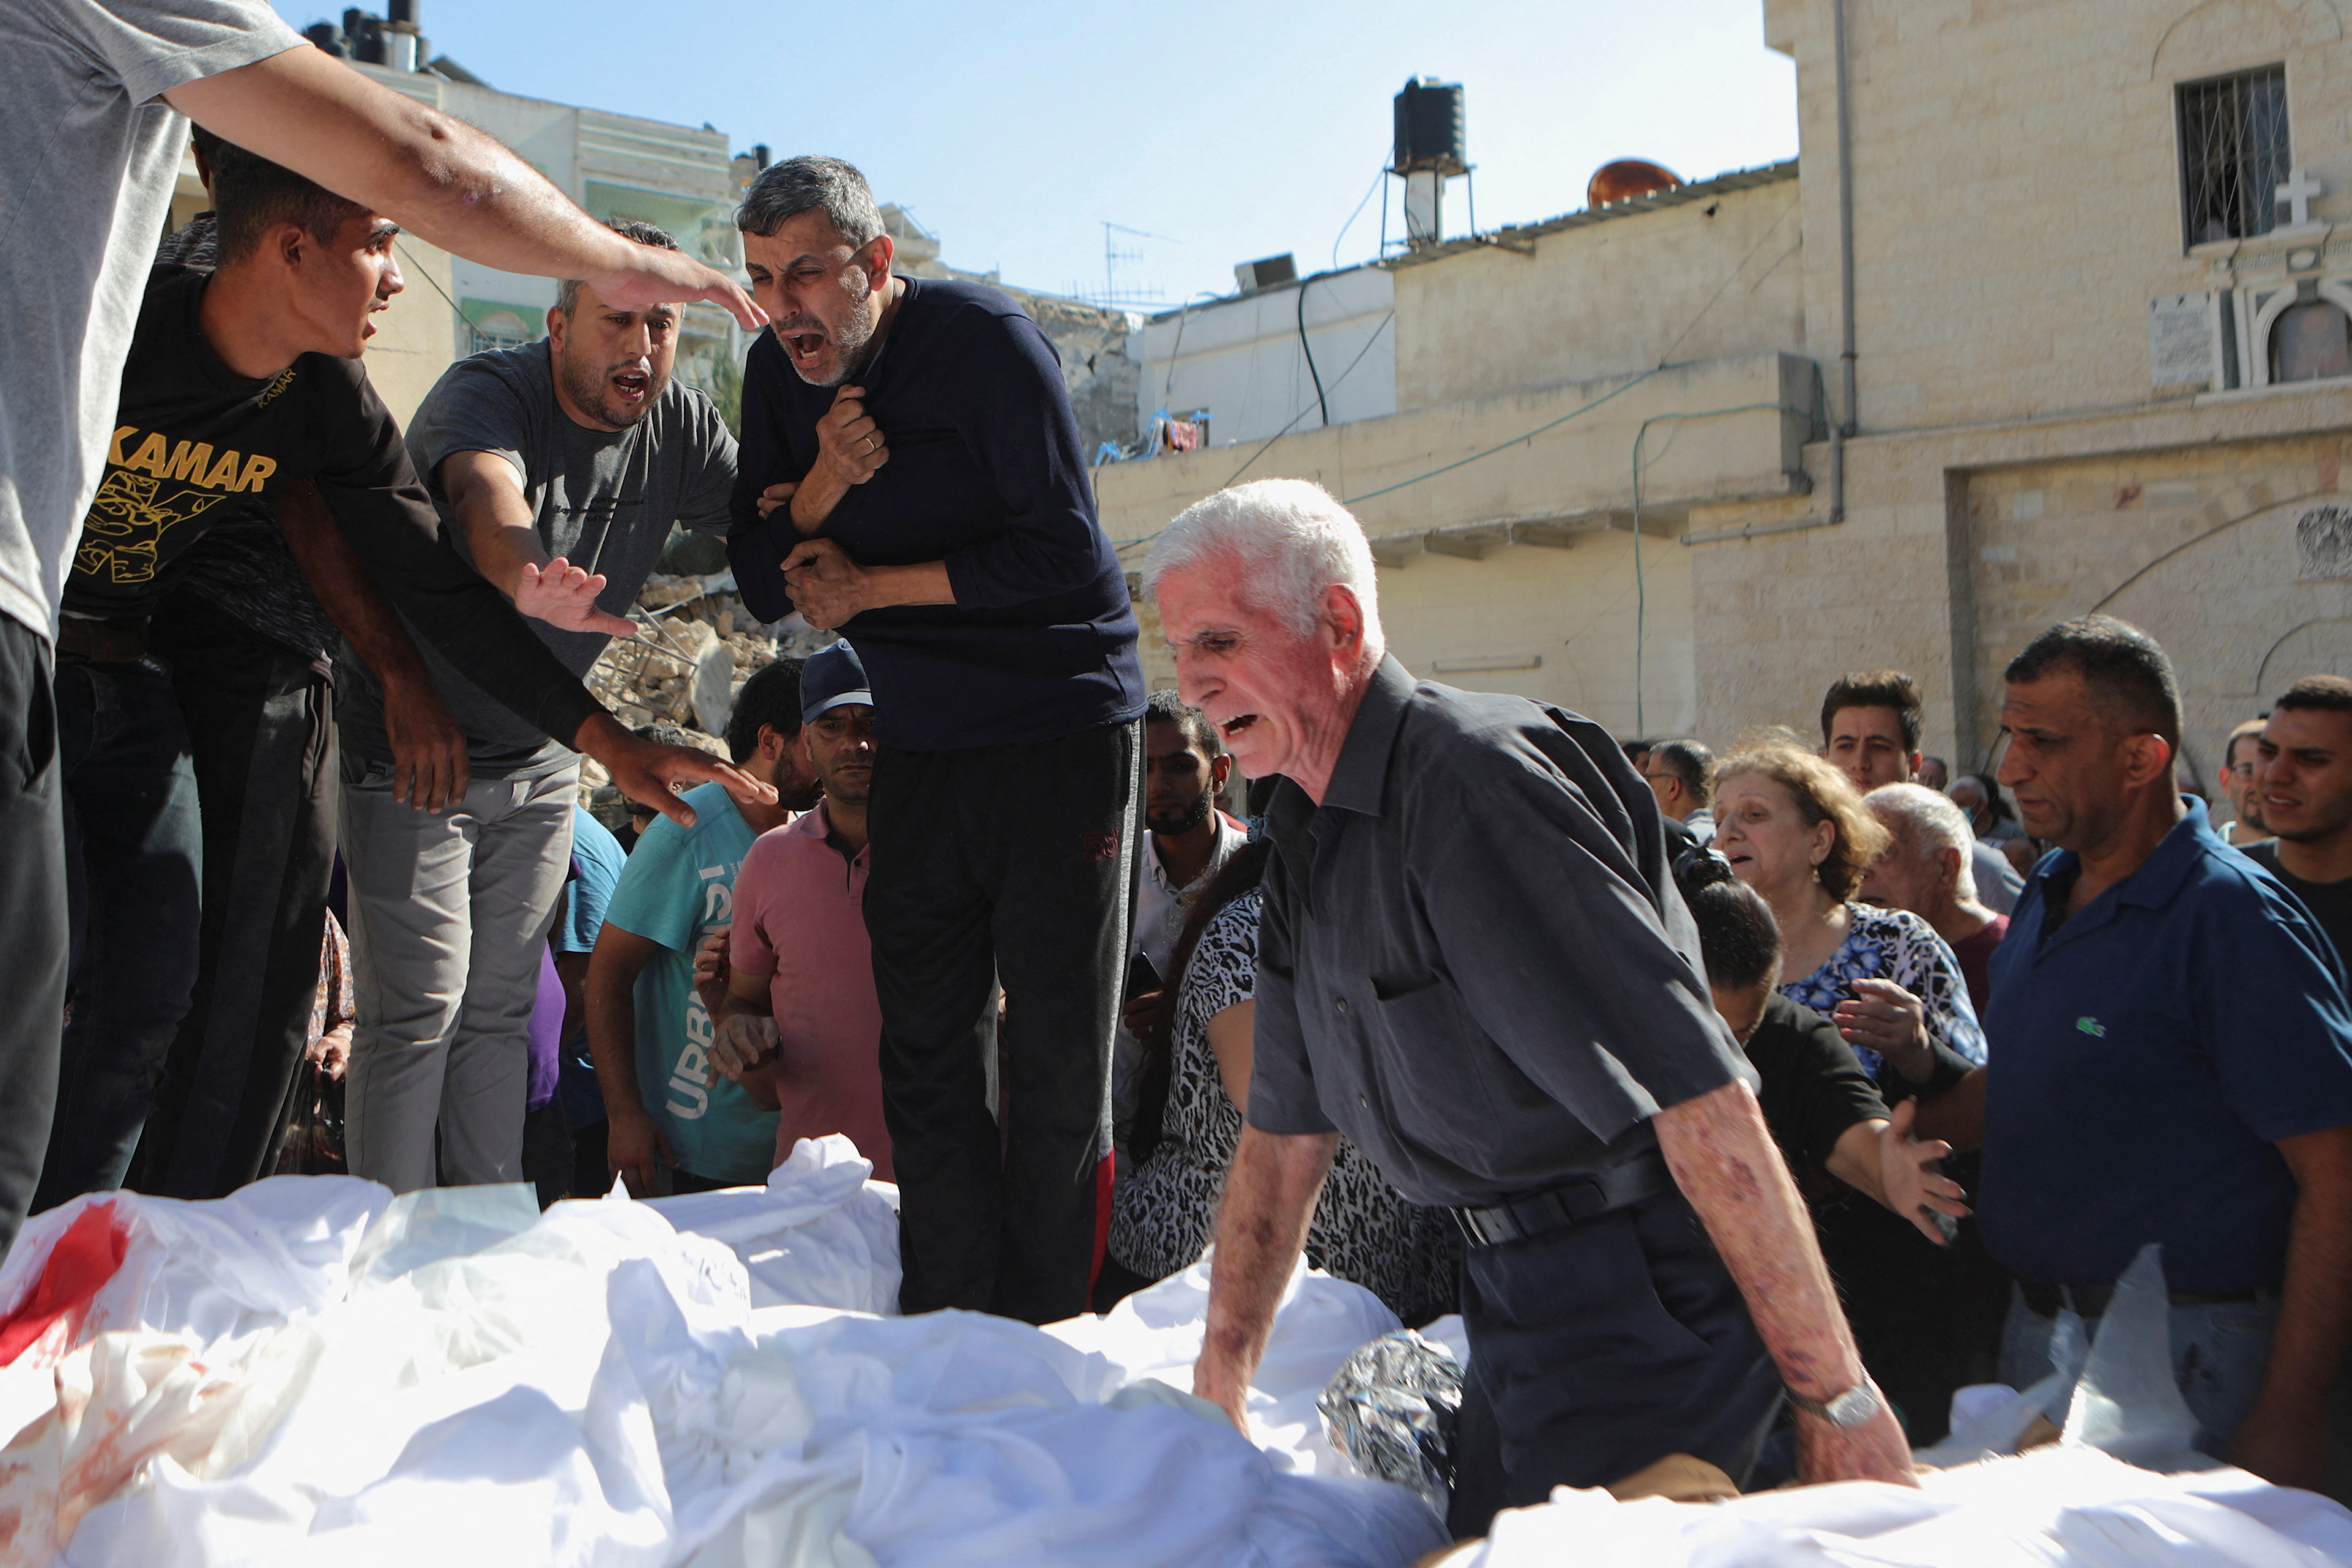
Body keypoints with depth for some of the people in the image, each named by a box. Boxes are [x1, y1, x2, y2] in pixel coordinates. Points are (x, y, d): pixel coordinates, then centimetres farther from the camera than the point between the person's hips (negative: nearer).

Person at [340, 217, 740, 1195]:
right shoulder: (487, 392, -23)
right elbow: (488, 496, -45)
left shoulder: (681, 427, -4)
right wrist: (529, 583, -68)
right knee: (418, 1007, -4)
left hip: (539, 763, 5)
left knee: (500, 1006, 11)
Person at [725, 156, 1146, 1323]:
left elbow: (1064, 555, -17)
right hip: (919, 745, 6)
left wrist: (872, 589, -12)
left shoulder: (984, 341, -12)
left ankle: (1034, 1343, 9)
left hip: (1062, 731, -5)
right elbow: (764, 585, 4)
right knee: (923, 1049, 4)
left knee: (1056, 1054, -2)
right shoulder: (780, 373, 5)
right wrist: (820, 492, -16)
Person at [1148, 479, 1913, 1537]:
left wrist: (1840, 1402, -24)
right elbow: (1285, 1129, 15)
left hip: (1638, 1292, -9)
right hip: (1515, 1288, 9)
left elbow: (1701, 1094, -26)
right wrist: (1218, 1383, 16)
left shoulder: (1471, 783, -23)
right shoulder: (1306, 835, 8)